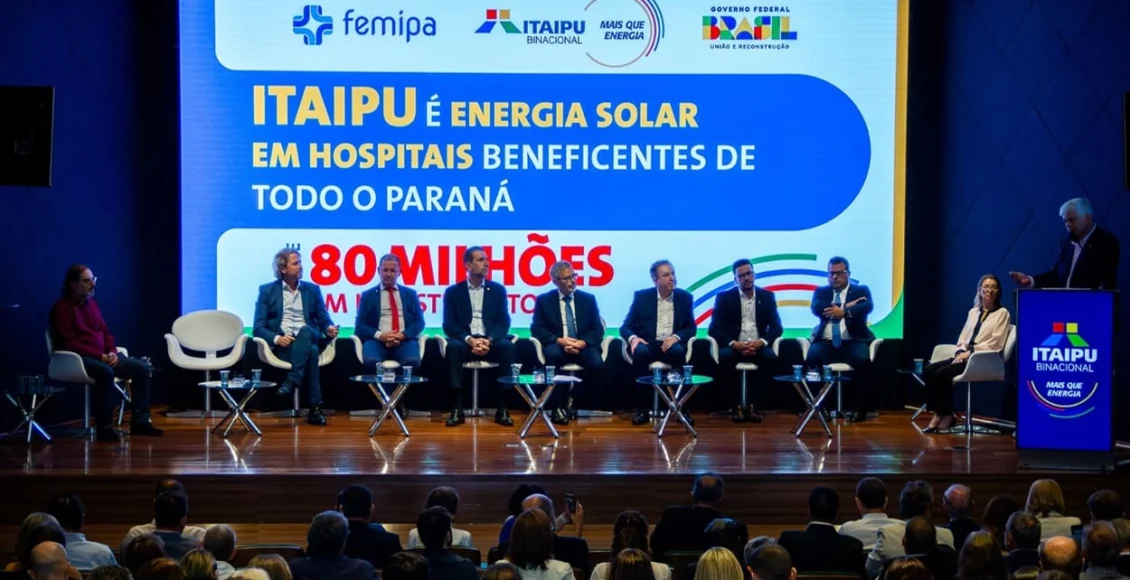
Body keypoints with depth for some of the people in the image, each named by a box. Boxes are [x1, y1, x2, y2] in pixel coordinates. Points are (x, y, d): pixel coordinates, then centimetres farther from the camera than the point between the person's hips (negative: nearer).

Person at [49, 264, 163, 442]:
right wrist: (99, 356, -20)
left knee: (142, 368, -7)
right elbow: (68, 343, -15)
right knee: (105, 372, -38)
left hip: (103, 356, 8)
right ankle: (103, 428, -31)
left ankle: (140, 421, -7)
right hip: (77, 359, -8)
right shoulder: (62, 308, -8)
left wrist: (112, 352, -2)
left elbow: (106, 332, 19)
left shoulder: (92, 303, 16)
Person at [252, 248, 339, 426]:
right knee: (311, 352, -37)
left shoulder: (313, 290, 18)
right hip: (282, 345, -2)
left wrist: (329, 329, -11)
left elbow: (324, 320, 15)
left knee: (305, 330, -38)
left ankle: (292, 381, -43)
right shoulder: (267, 291, 9)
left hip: (308, 339, 2)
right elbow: (259, 327, 2)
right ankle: (315, 407, -40)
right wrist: (277, 338, -19)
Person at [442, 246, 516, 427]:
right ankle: (457, 408, -35)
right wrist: (469, 340, -19)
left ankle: (502, 408, -29)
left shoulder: (498, 289, 12)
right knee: (453, 346, -35)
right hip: (466, 342, -1)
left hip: (491, 342, 1)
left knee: (507, 345, -32)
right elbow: (449, 325, 0)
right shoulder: (453, 291, 8)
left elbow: (504, 322, 2)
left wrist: (489, 340, -18)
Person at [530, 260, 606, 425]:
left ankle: (573, 393, -1)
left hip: (583, 346, 1)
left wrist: (583, 343, -17)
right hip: (558, 346, -1)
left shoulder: (588, 299, 11)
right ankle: (556, 406, -25)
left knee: (597, 364, -31)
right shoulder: (544, 300, 7)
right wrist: (559, 340, -19)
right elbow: (536, 329, -2)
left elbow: (598, 329, 4)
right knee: (552, 354, -38)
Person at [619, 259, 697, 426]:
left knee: (678, 351, -36)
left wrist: (676, 337, -16)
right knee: (640, 352, -36)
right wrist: (633, 338, -21)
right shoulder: (641, 296, 4)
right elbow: (625, 327, 3)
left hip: (672, 344, 0)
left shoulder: (685, 297, 7)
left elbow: (691, 328, 6)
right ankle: (642, 409, -30)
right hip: (648, 343, 0)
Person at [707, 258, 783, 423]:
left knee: (771, 358, -32)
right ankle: (737, 404, -21)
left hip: (758, 346, 1)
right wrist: (734, 344, -21)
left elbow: (777, 327, 3)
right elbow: (715, 329, -3)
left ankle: (752, 403, -21)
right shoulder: (724, 297, 3)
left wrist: (761, 342, -18)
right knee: (725, 357, -35)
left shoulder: (767, 296, 9)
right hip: (735, 346, -1)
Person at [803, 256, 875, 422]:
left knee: (862, 359, -34)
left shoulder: (861, 291, 11)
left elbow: (867, 307, -12)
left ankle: (860, 407, -22)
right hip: (827, 343, 1)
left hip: (852, 342, -1)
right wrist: (846, 305, -14)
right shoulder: (821, 292, 16)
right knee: (811, 357, -31)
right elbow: (816, 308, -7)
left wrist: (843, 312, -29)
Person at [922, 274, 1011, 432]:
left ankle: (947, 415, -13)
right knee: (928, 370, -17)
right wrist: (960, 352, -4)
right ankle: (937, 414, -16)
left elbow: (995, 344, -8)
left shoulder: (1002, 313, 2)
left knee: (942, 373, -27)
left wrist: (970, 353, -15)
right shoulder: (973, 312, 21)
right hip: (965, 356, 7)